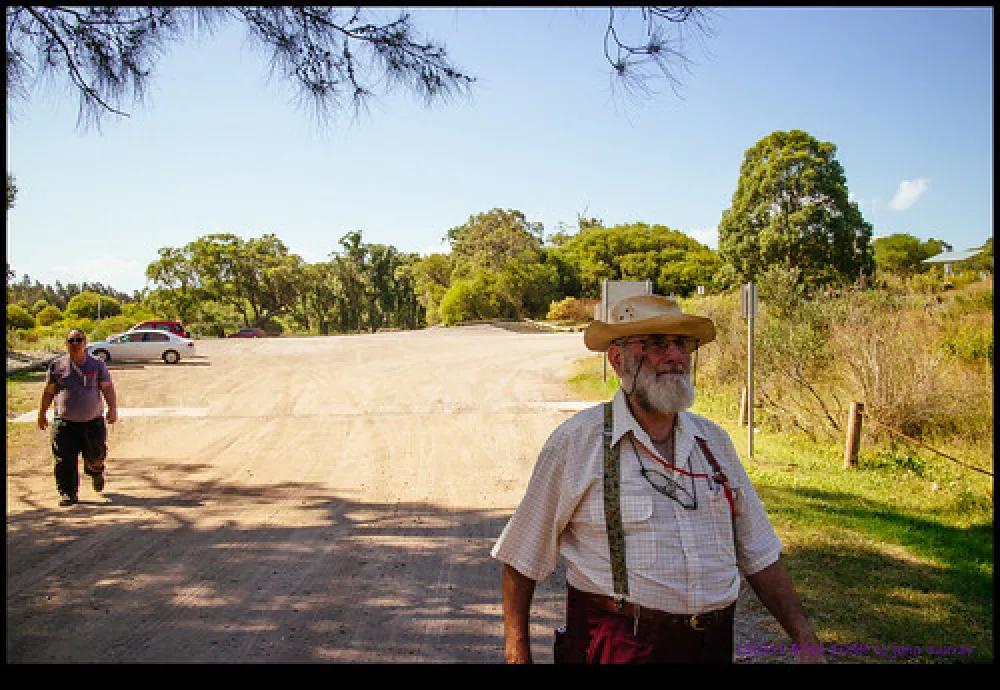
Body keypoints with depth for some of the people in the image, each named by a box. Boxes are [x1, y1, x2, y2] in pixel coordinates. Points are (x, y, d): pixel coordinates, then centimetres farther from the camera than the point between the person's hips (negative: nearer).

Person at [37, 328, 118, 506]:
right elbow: (48, 391, 13)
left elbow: (108, 388, 2)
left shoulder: (97, 365, 5)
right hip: (64, 423, 0)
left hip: (93, 421, 0)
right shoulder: (57, 365, 6)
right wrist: (42, 413, 13)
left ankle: (96, 472, 39)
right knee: (65, 461, -3)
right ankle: (67, 493, 8)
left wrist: (112, 409, -12)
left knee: (95, 456, 5)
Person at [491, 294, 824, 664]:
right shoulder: (575, 440, -10)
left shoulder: (714, 440, 5)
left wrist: (805, 638, 5)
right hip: (617, 646, -4)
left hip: (712, 646, 5)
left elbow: (758, 553, 11)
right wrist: (517, 650, -5)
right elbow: (523, 557, -5)